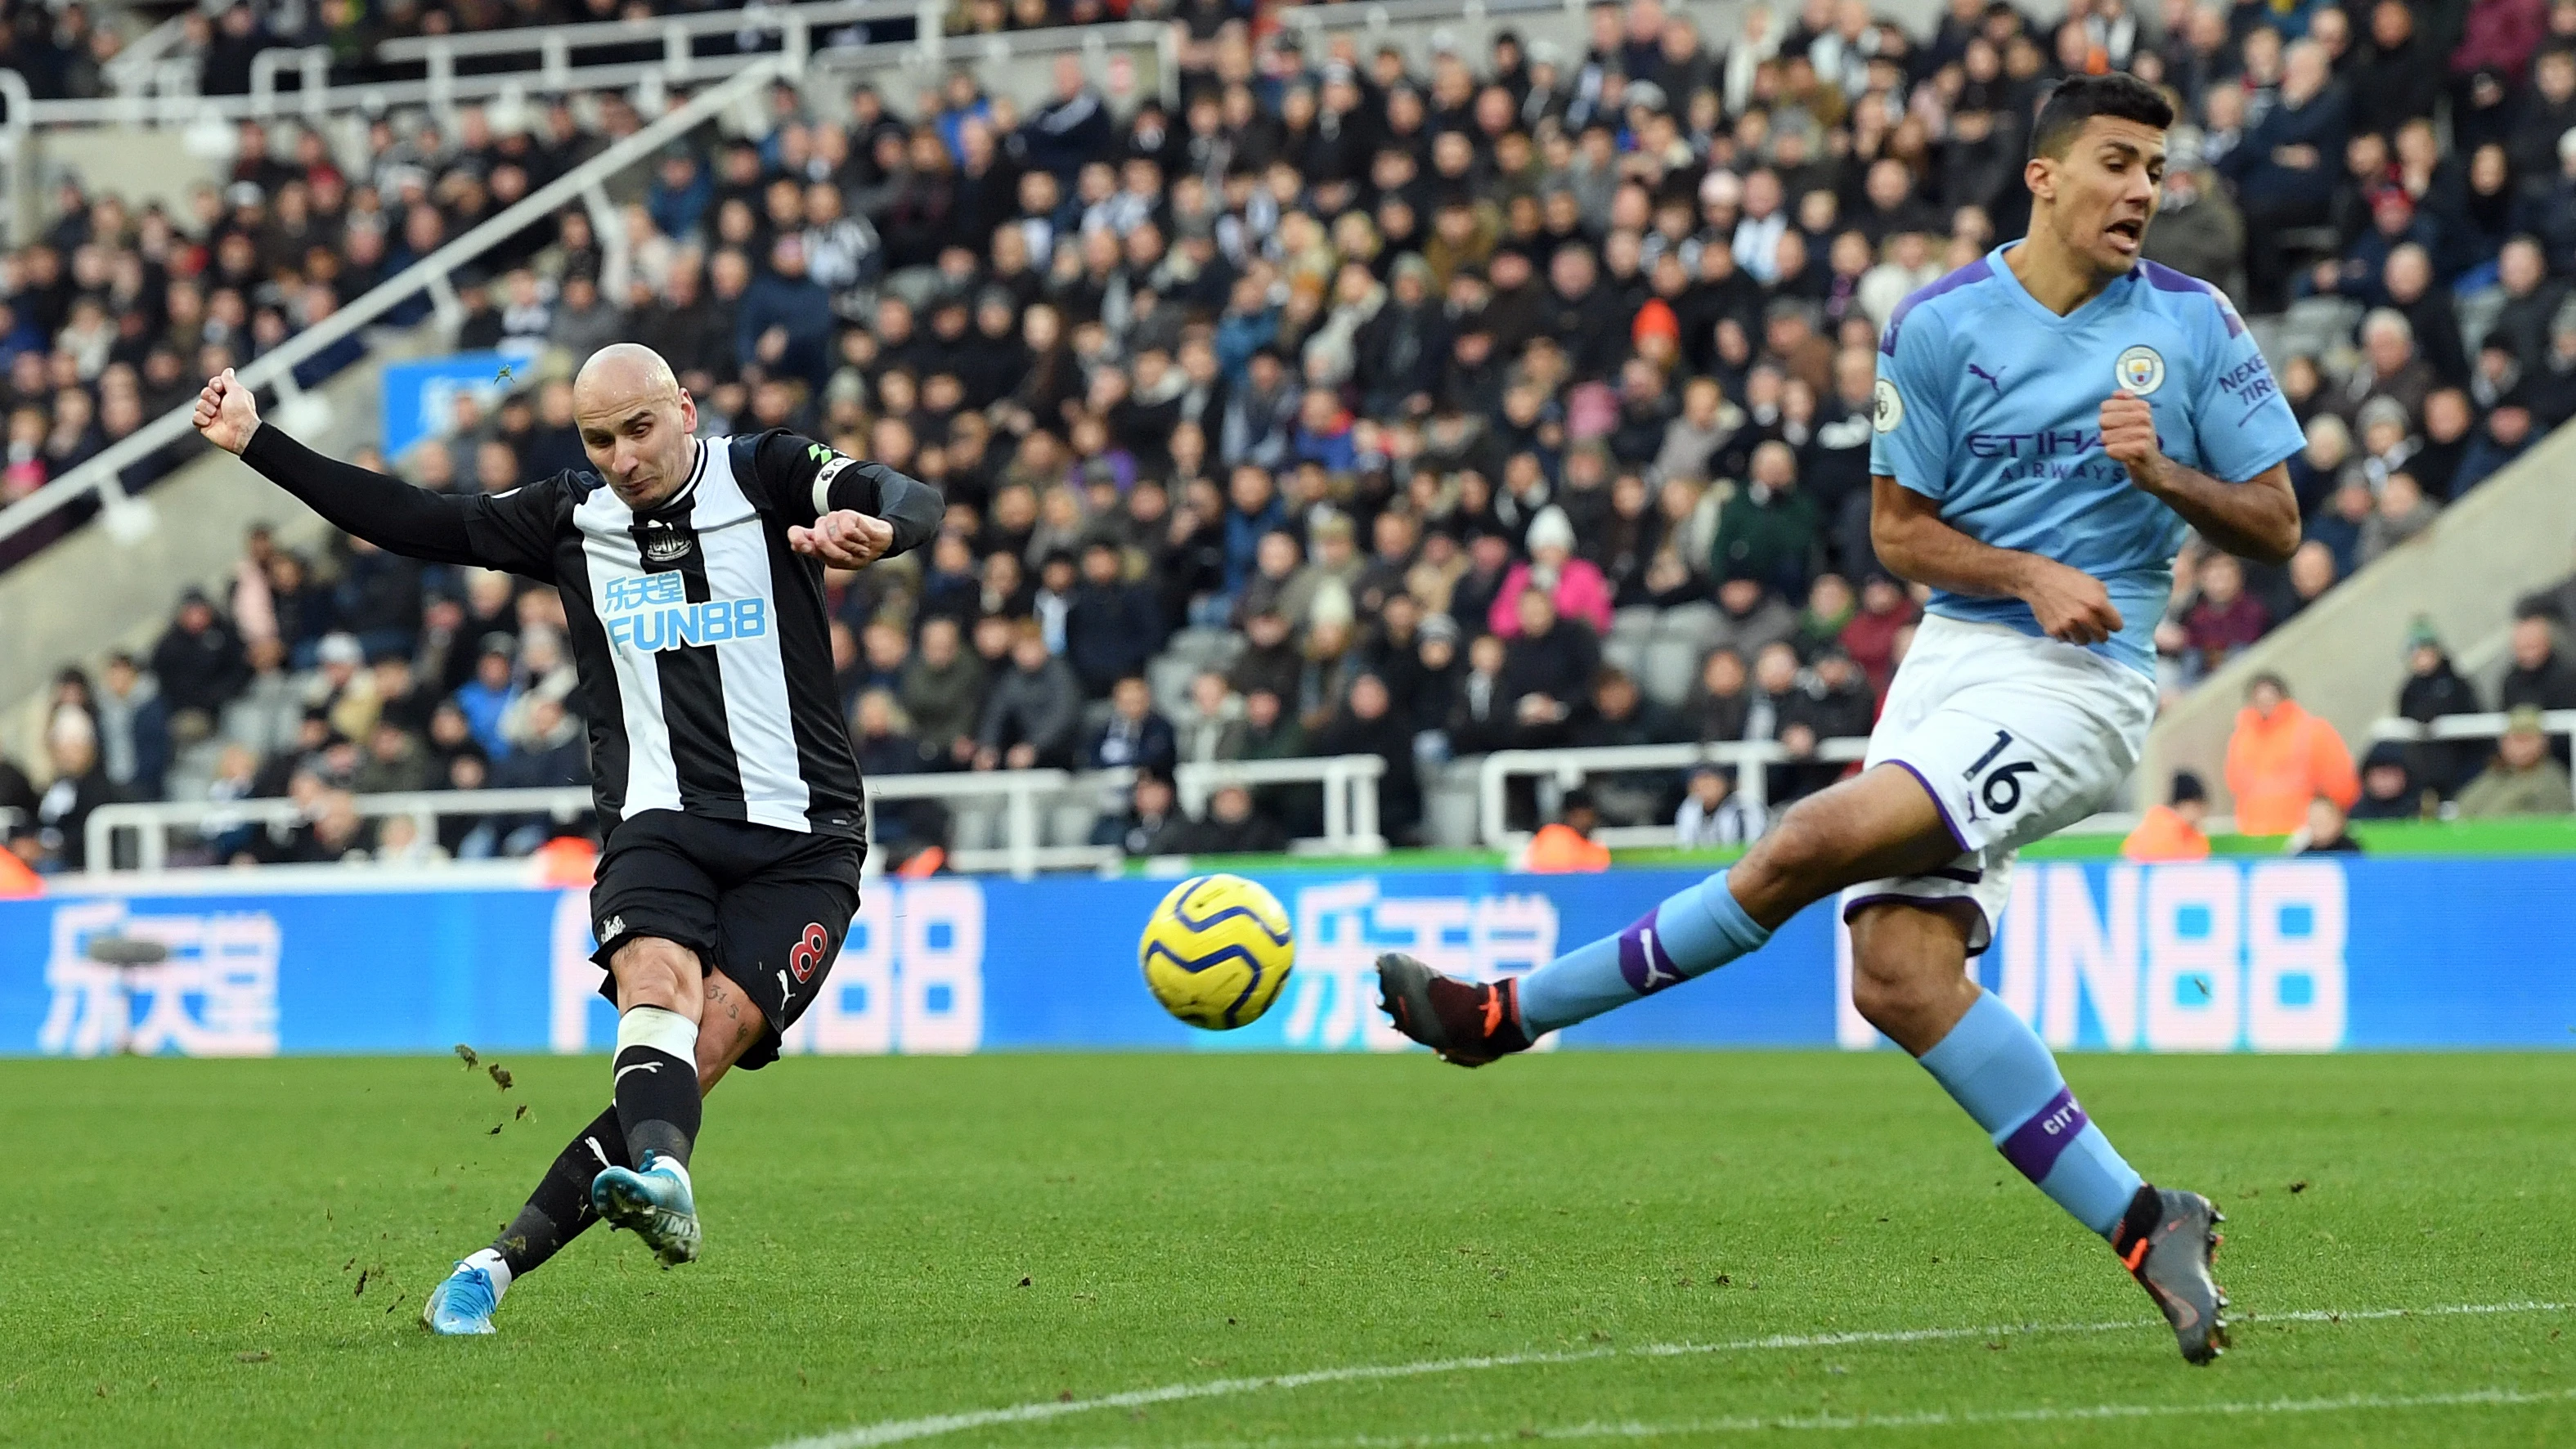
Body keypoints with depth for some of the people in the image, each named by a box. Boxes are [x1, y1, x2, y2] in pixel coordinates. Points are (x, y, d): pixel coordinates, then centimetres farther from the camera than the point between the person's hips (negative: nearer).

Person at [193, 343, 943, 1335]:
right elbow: (415, 524, 18)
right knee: (658, 979, -29)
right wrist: (257, 443, 16)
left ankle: (505, 1260, -27)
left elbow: (915, 506, -15)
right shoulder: (569, 520, 12)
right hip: (658, 825, 2)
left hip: (799, 842, -2)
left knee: (711, 1041, -19)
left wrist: (877, 525, -40)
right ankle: (660, 1178, -56)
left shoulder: (769, 479, 1)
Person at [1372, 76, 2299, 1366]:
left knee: (1815, 843, -22)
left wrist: (2160, 473, -12)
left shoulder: (2194, 326, 3)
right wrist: (2030, 574, -10)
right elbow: (1899, 530, 6)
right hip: (1952, 660, 4)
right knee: (1901, 979, -12)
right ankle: (2142, 1229, -7)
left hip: (2077, 683, -4)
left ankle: (1511, 1012, -10)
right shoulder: (1939, 325, 4)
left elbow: (2275, 526, 7)